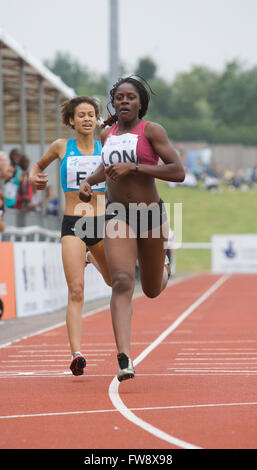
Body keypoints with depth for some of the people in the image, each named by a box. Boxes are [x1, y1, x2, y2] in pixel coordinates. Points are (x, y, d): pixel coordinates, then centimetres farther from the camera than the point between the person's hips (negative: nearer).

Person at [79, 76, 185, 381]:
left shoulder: (151, 130, -8)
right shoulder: (107, 133, 7)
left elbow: (178, 172, -17)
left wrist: (134, 167, -24)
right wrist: (89, 181, 9)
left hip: (151, 214, -2)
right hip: (118, 215, 2)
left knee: (152, 290, 15)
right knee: (122, 283, -19)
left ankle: (164, 267, 53)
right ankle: (124, 359, -27)